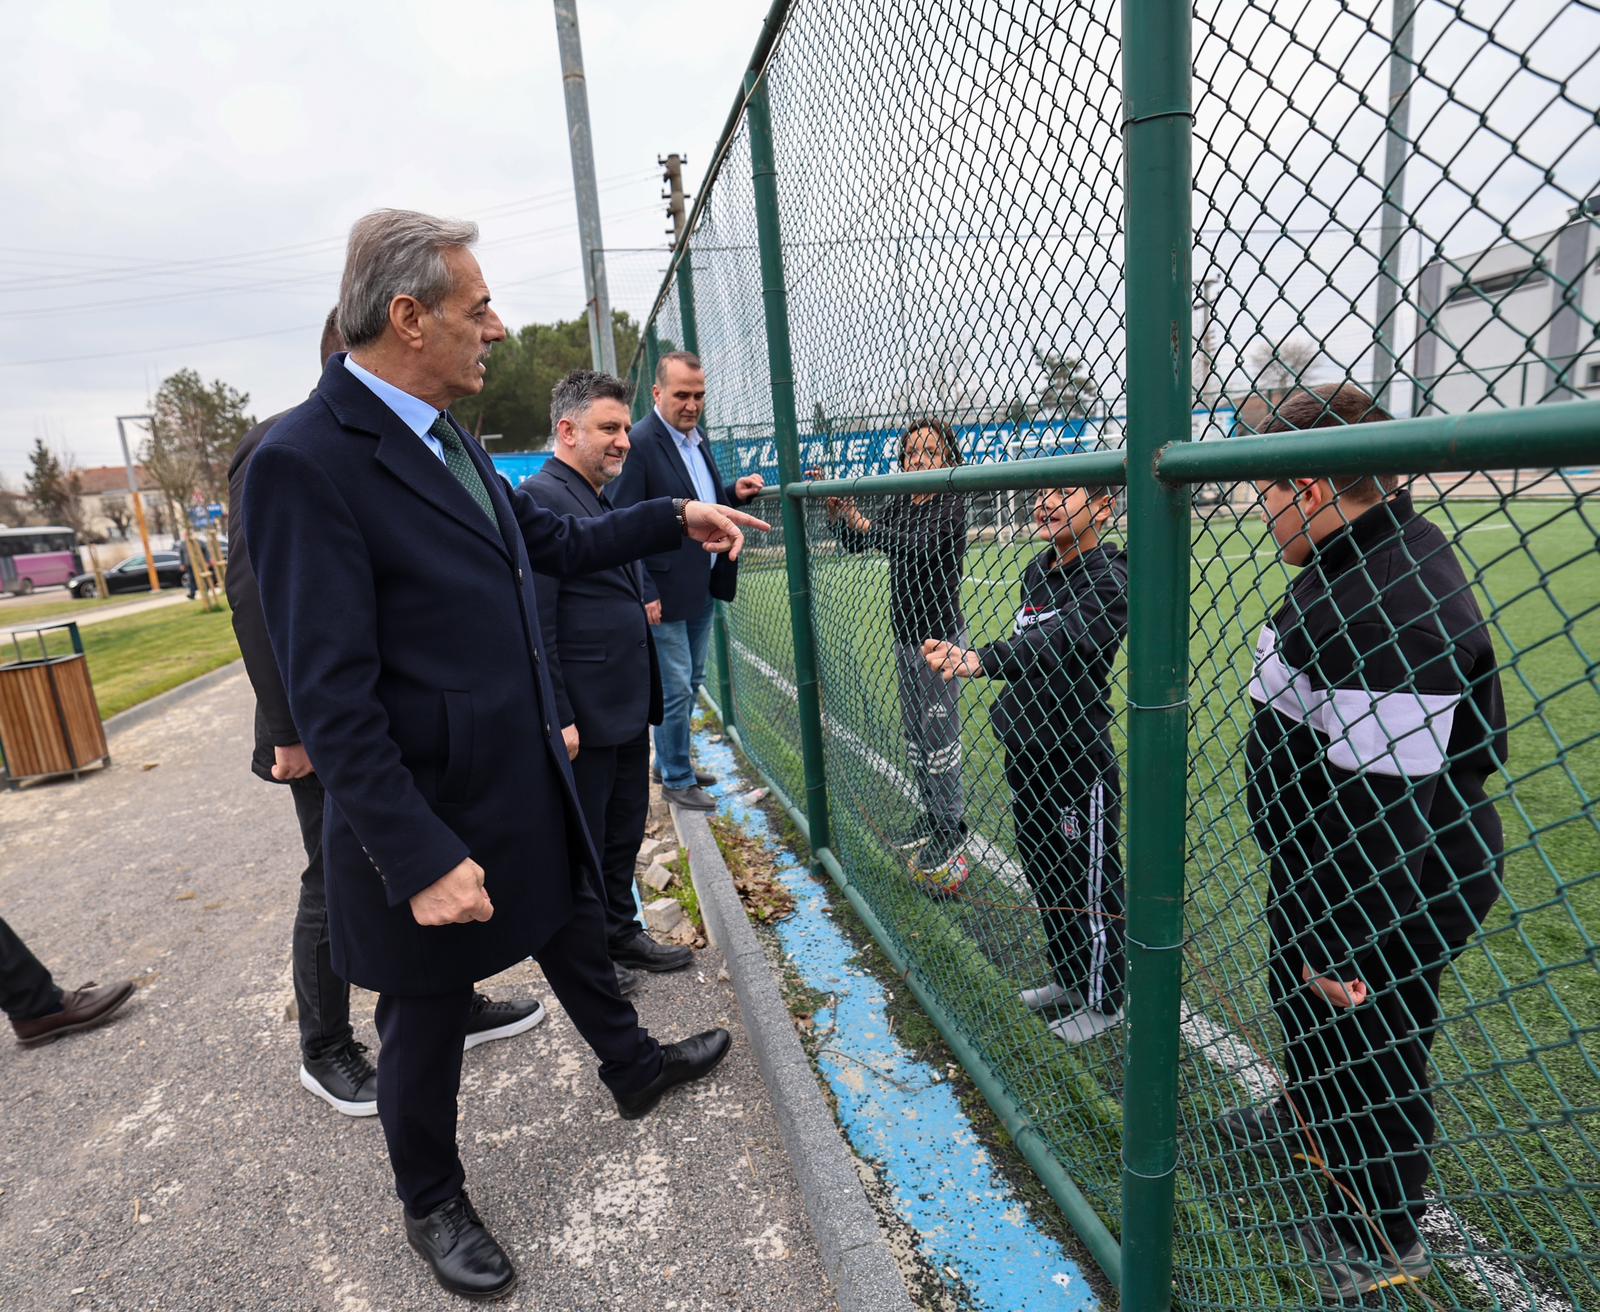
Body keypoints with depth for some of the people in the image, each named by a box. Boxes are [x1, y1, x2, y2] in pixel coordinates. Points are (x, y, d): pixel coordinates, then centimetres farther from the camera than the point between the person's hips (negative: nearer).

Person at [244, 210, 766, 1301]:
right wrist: (421, 859, -23)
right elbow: (332, 699, -24)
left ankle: (635, 1069, 54)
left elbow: (556, 542, 16)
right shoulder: (306, 462, -21)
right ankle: (433, 1203, 43)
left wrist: (677, 518, 10)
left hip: (531, 781, 8)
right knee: (428, 1026, 16)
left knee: (576, 932, 27)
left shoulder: (449, 437, 5)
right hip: (433, 814, -8)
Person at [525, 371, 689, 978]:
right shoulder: (540, 498, -16)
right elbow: (535, 622, -21)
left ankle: (619, 931, 39)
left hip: (628, 707, 9)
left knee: (625, 828, 21)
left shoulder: (601, 498, 14)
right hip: (583, 716, -9)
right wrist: (558, 718, -21)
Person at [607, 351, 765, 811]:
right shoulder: (638, 443, -15)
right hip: (666, 595, -8)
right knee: (675, 690, 2)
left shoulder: (696, 438, 11)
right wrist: (644, 594, -19)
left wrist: (735, 495, 0)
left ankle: (671, 761, 35)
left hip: (704, 589, 8)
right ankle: (677, 779, 20)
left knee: (691, 683, 18)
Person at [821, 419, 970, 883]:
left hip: (940, 634, -7)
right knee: (915, 734, 15)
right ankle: (931, 819, 30)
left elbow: (917, 545, -28)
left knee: (939, 737, -2)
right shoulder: (901, 505, 8)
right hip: (905, 635, 8)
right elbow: (854, 543, 8)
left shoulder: (951, 505, -11)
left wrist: (862, 522, -35)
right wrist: (839, 513, -9)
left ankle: (949, 832, 12)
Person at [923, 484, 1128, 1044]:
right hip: (1027, 751, 8)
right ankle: (1068, 979, 43)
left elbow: (1056, 643, -34)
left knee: (1090, 887, 8)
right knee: (1044, 876, 22)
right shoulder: (1037, 570, 7)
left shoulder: (1108, 577, -17)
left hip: (1079, 758, -8)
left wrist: (980, 660, -49)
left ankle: (1103, 1001, 30)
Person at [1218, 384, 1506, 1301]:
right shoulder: (1360, 555, 1)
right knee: (1301, 1003, 31)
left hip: (1395, 896, -10)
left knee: (1370, 1062, 13)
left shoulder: (1391, 614, -33)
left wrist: (1342, 949, -23)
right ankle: (1308, 1122, 59)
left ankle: (1384, 1239, 39)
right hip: (1318, 864, 10)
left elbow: (1381, 805, -31)